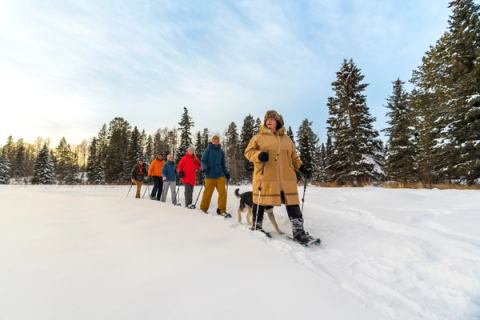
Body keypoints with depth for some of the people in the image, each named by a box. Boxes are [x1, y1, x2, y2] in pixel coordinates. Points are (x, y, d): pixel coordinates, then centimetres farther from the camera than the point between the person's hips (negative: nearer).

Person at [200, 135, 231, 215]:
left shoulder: (221, 152, 14)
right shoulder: (208, 150, 1)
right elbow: (203, 161, -3)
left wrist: (226, 173, 14)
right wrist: (204, 168, -22)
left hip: (220, 175, 4)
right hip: (210, 175, -4)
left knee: (223, 192, -4)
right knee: (208, 193, 1)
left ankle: (222, 210, 7)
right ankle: (203, 209, 21)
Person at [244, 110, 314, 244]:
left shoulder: (286, 138, 17)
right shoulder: (259, 137, 5)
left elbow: (293, 156, 22)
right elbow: (248, 152, 1)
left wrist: (301, 168, 9)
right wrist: (259, 155, -19)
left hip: (286, 178, 3)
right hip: (265, 177, -3)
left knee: (293, 203, 1)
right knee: (261, 202, 6)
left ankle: (298, 231, 10)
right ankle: (256, 227, 25)